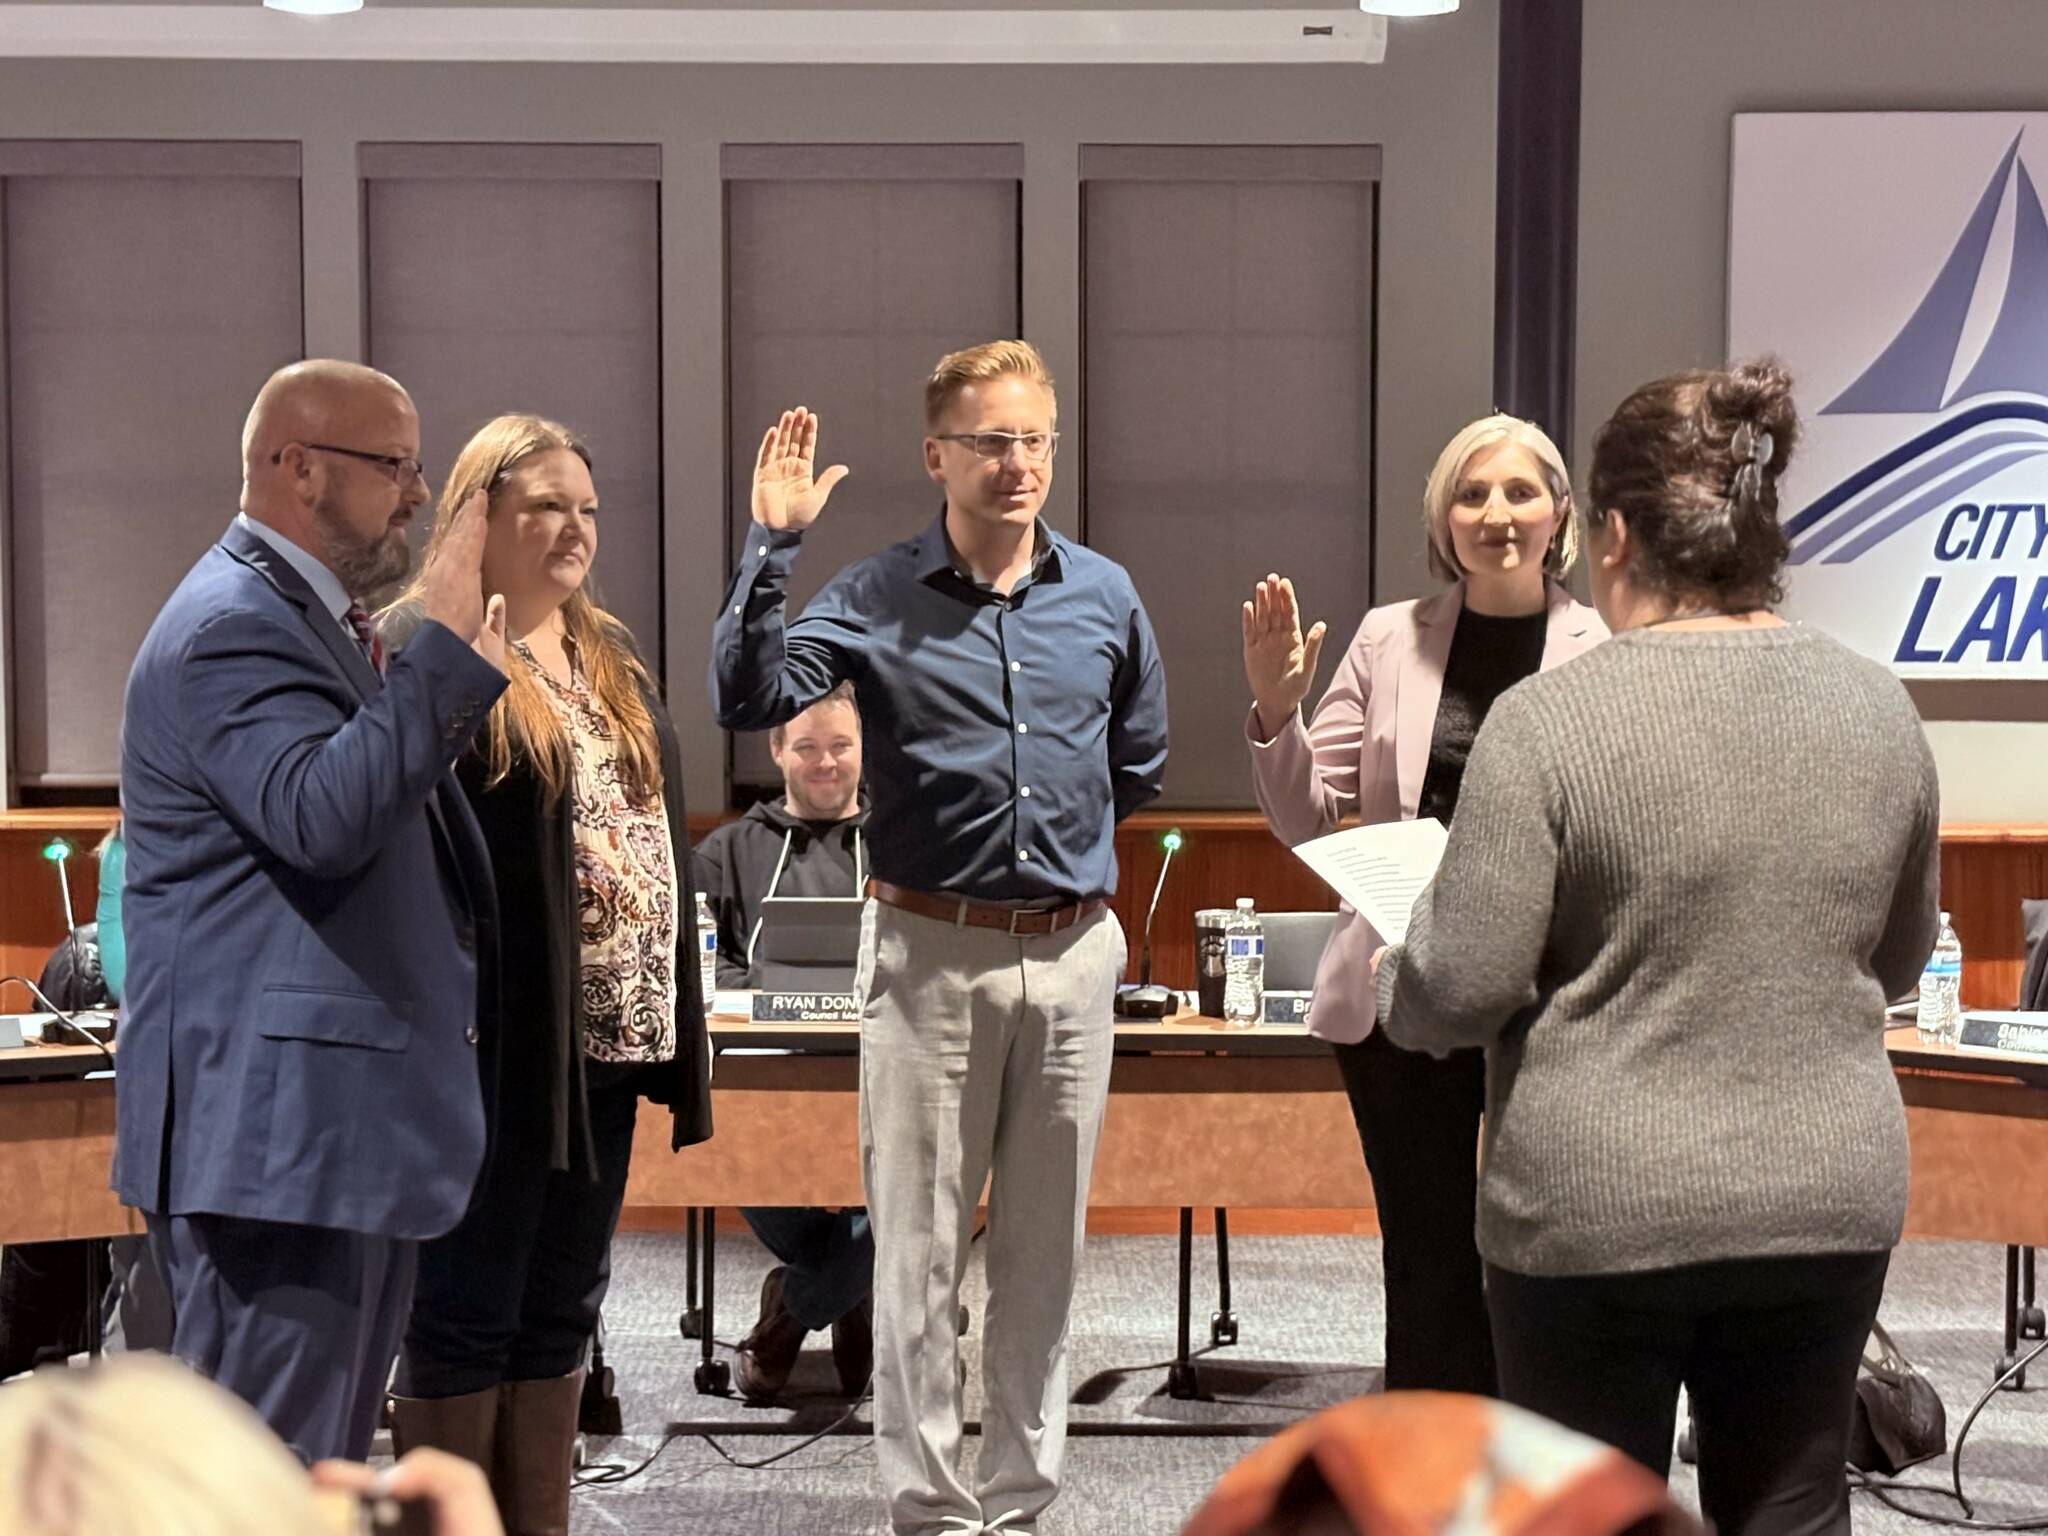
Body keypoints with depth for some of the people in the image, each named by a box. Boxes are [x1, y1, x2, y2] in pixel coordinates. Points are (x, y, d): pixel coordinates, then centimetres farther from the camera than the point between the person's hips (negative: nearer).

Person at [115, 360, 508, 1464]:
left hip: (343, 1123, 11)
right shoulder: (232, 627, -15)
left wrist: (462, 676, 17)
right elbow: (323, 815, -32)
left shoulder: (304, 617, 20)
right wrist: (445, 655, -28)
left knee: (326, 1458, 18)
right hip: (276, 1130, -11)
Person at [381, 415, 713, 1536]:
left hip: (608, 1040, 8)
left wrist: (676, 1022, 15)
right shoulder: (425, 648, -8)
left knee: (559, 1313, 14)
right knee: (467, 1314, 1)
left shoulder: (612, 657, 17)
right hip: (499, 1045, -8)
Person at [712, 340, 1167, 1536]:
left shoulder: (1105, 597, 5)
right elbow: (750, 698, -18)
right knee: (920, 1252, 2)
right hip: (931, 953, -3)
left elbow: (1140, 762, 18)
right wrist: (773, 547, -22)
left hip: (1073, 952, 3)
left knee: (1044, 1250, 11)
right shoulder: (877, 600, -4)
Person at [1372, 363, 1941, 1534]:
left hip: (1600, 1211, -4)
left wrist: (1397, 989, 6)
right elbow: (1897, 961, 12)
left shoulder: (1553, 717, -14)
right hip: (1830, 1200, 4)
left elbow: (1462, 987, -15)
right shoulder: (1878, 706, 1)